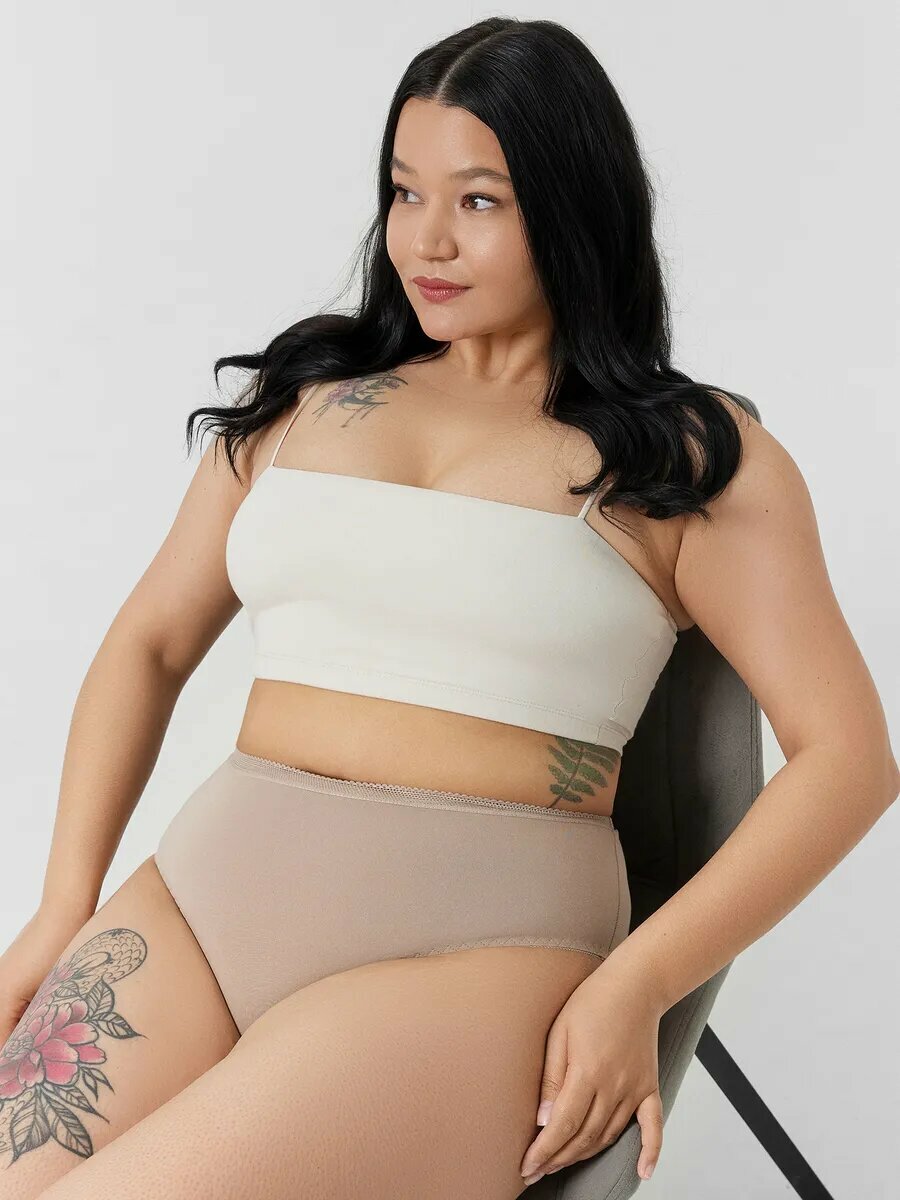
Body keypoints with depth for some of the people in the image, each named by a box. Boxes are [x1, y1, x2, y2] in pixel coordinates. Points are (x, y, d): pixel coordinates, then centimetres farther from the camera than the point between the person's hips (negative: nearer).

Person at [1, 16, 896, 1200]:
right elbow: (151, 642, 18)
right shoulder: (307, 391, 17)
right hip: (210, 881, 4)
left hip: (479, 936, -3)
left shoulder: (691, 458, 5)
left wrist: (636, 987, -11)